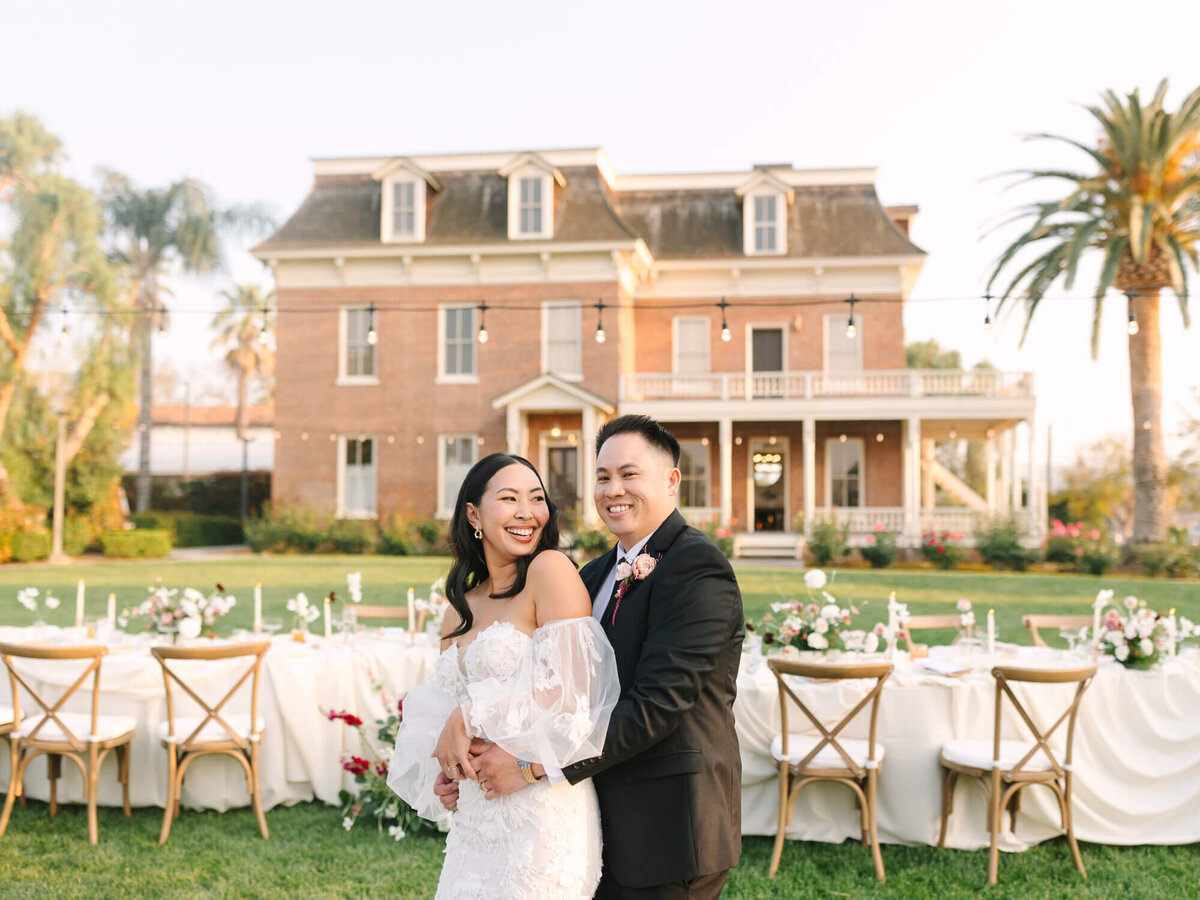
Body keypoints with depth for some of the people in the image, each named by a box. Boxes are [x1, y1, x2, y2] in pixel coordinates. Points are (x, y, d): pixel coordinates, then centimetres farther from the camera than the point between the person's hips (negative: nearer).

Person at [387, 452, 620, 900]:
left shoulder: (551, 569, -10)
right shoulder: (459, 609, 11)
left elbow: (567, 690, -17)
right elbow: (436, 714, 15)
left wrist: (468, 717, -8)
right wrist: (450, 751, -7)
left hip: (542, 815, -6)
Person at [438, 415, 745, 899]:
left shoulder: (696, 566, -14)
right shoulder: (595, 577, 11)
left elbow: (657, 702, -22)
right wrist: (472, 764, -3)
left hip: (665, 839, -7)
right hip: (607, 831, 7)